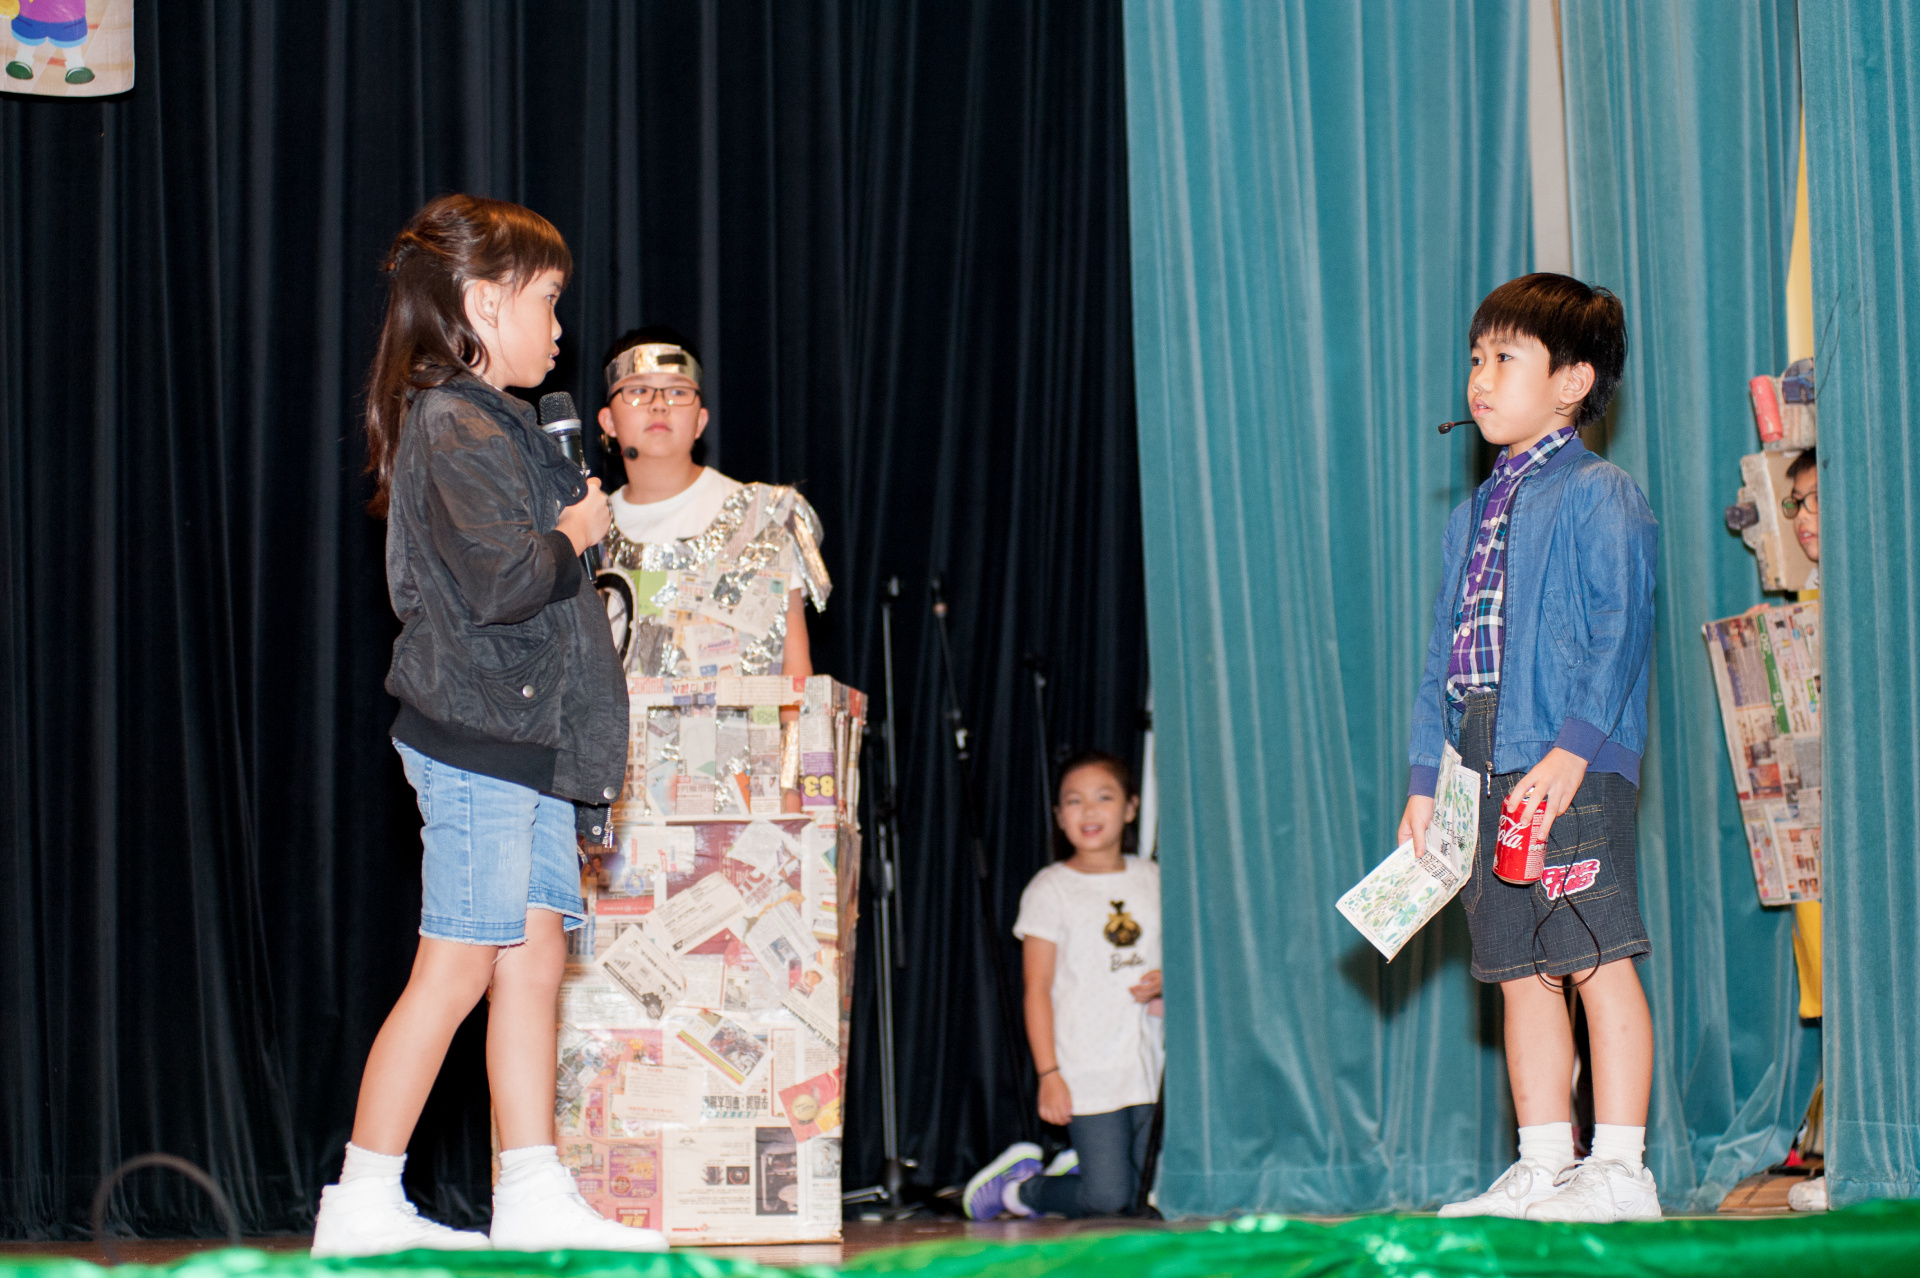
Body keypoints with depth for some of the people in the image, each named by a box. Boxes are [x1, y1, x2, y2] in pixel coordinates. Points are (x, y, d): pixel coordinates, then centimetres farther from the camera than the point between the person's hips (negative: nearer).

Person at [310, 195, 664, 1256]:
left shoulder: (491, 423, 18)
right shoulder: (452, 428, -13)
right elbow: (499, 582, -22)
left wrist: (567, 525, 11)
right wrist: (574, 535, -8)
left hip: (526, 740, 10)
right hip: (478, 738, -10)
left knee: (534, 957, 8)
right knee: (456, 968, -6)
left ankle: (533, 1199, 10)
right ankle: (362, 1203, 0)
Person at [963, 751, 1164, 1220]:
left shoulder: (1152, 879, 10)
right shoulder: (1050, 890, -3)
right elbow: (1038, 990, -5)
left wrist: (1167, 982, -3)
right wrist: (1048, 1073, -12)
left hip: (1149, 1065, 5)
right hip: (1087, 1071, -5)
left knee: (1135, 1199, 4)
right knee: (1107, 1198, -11)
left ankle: (1075, 1170, 32)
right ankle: (1020, 1185, 14)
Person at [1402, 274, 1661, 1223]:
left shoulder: (1598, 496, -2)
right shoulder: (1472, 516, 20)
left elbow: (1620, 633, -11)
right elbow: (1442, 656, 21)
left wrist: (1573, 749, -20)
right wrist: (1426, 778, 14)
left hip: (1573, 769, -8)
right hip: (1487, 774, 8)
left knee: (1597, 959, -8)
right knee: (1519, 968, 8)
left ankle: (1618, 1170, -6)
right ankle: (1544, 1165, 13)